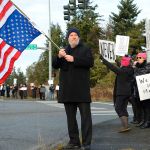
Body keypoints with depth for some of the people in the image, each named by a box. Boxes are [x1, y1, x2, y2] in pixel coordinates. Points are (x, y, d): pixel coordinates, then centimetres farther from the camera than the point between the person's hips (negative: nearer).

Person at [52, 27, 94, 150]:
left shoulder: (85, 49, 6)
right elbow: (55, 65, 13)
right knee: (70, 117, 8)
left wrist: (74, 59, -16)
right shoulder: (64, 51, 20)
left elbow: (90, 62, -10)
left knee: (85, 115, -7)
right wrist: (59, 57, -7)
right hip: (67, 89, 5)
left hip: (81, 88, -5)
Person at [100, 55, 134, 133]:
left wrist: (103, 59, -4)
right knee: (123, 108, 15)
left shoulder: (121, 71, -16)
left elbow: (112, 67, -12)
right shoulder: (130, 70, 6)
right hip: (128, 92, 8)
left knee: (118, 108, -4)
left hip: (121, 92, -8)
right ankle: (126, 125, 15)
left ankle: (125, 126, -15)